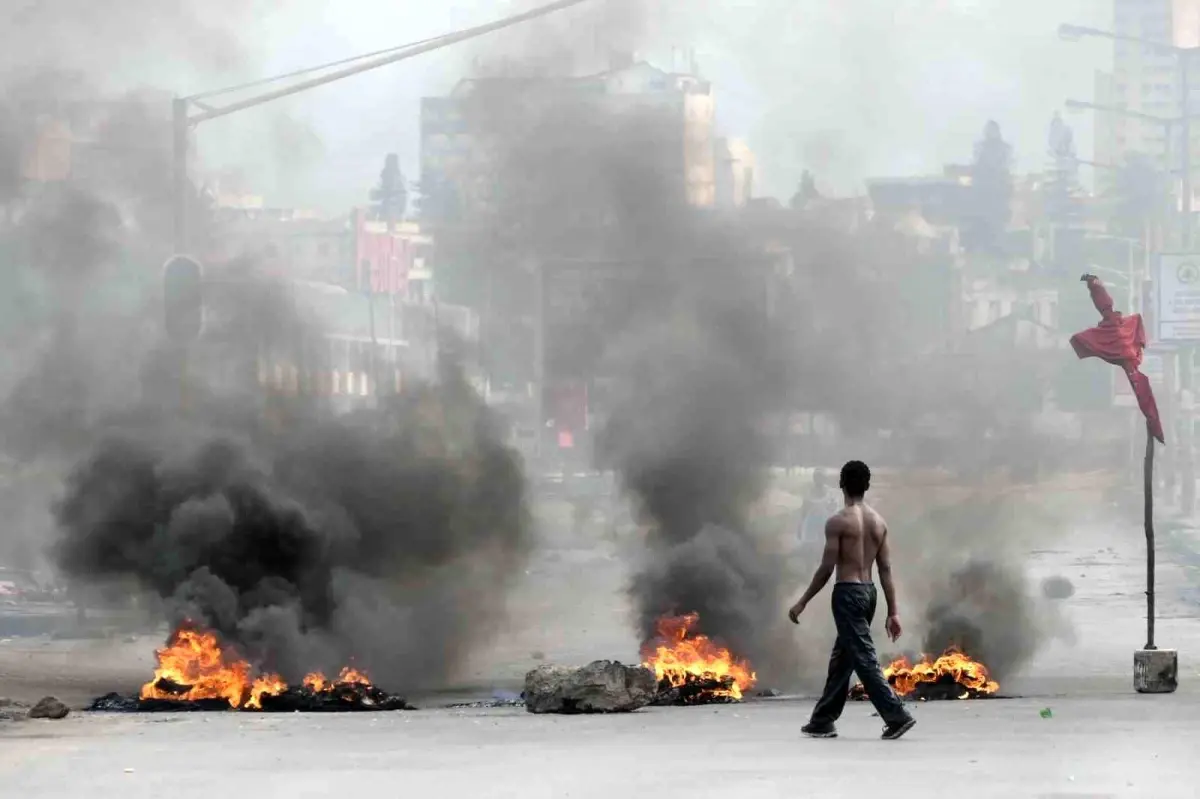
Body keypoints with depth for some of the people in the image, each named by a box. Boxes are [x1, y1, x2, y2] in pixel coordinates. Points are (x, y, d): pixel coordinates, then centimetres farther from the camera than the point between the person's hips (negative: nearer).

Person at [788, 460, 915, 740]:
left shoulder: (838, 522, -11)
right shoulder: (879, 522, 8)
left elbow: (826, 568, -13)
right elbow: (886, 570, 7)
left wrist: (802, 602, -4)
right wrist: (893, 611, 8)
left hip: (847, 592, -8)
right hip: (869, 591, 8)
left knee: (864, 658, -8)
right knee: (841, 658, 15)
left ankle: (896, 716, -17)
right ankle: (822, 721, 22)